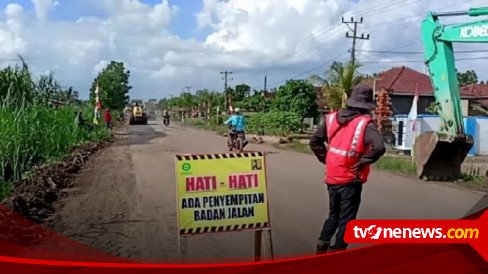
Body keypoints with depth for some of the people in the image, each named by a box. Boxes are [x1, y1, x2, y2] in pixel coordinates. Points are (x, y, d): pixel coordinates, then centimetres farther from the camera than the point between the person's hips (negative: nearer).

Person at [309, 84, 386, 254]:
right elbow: (379, 148, -27)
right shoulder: (365, 123, -14)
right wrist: (361, 163, -16)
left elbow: (315, 142, 8)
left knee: (333, 215, 23)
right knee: (346, 219, 7)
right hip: (351, 180, -5)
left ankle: (322, 247, 22)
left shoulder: (331, 118, 3)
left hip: (332, 178, 5)